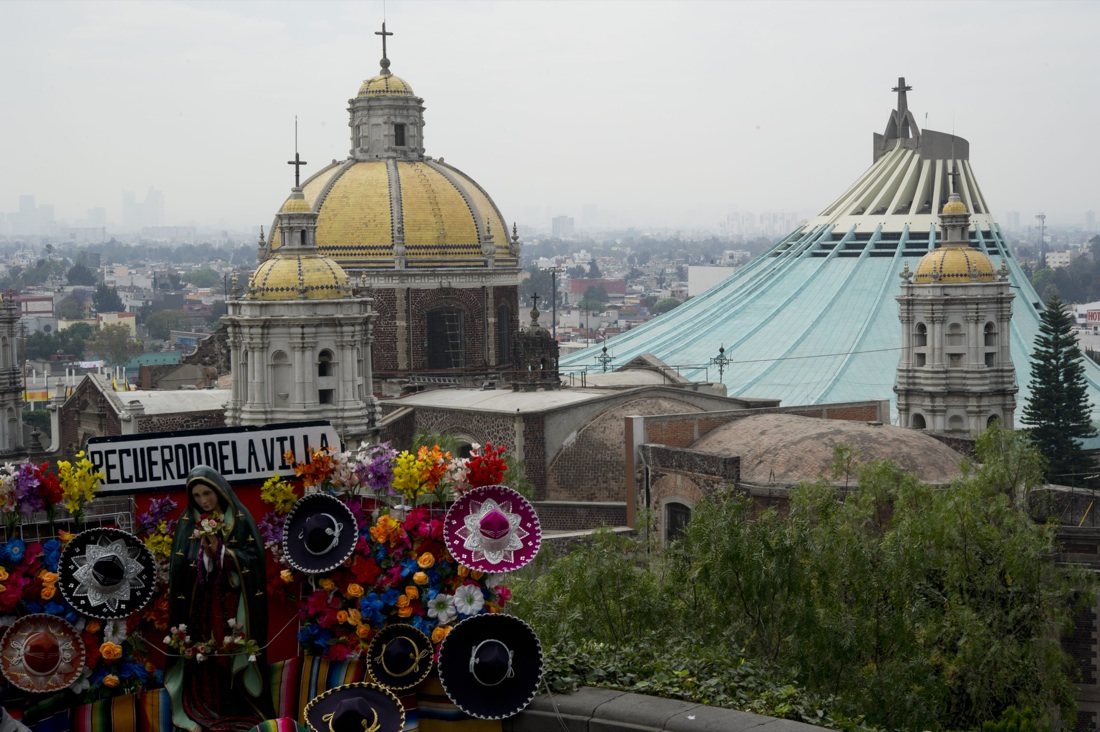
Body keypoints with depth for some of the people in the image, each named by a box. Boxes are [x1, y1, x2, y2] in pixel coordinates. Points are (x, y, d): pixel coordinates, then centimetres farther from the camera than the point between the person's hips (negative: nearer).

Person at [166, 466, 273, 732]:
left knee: (235, 657, -4)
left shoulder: (240, 518, 1)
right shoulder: (188, 523, 7)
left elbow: (253, 558, -6)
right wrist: (203, 554, -17)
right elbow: (180, 567, 0)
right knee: (203, 659, -3)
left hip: (233, 603, -1)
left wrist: (222, 553, -17)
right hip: (201, 604, 2)